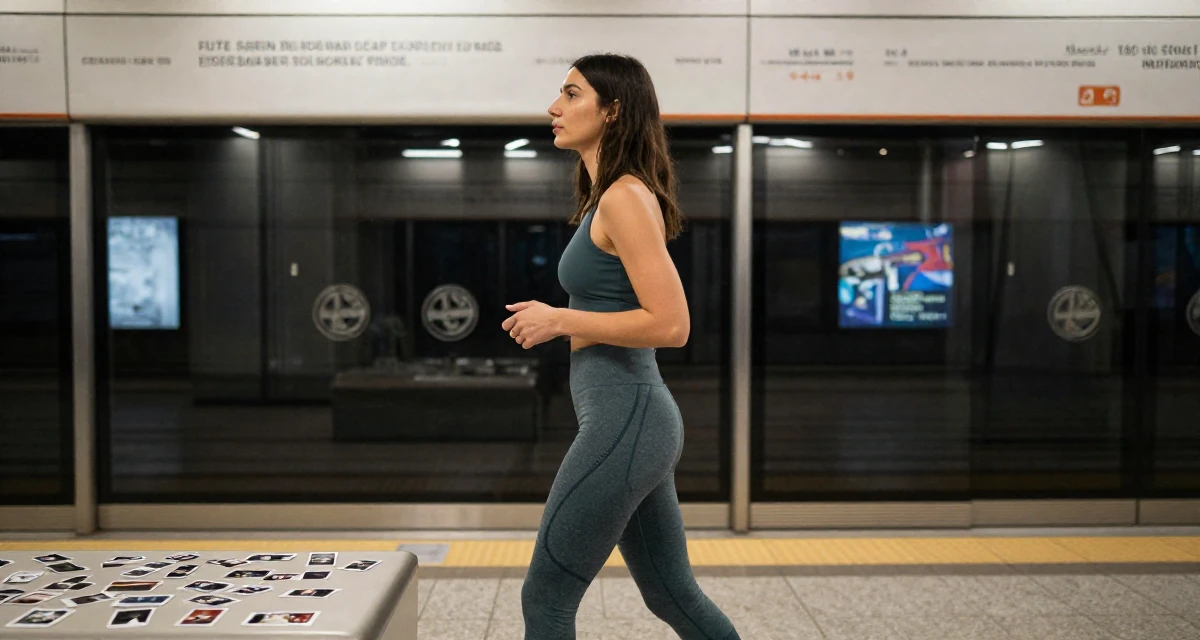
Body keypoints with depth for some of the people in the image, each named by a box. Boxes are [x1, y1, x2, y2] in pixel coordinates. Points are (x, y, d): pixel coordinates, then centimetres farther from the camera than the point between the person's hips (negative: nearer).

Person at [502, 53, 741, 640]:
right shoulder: (607, 196, 15)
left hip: (623, 421, -10)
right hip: (633, 417, 10)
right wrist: (555, 321, 12)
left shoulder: (625, 198, -14)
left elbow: (670, 324, -21)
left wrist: (560, 320, -15)